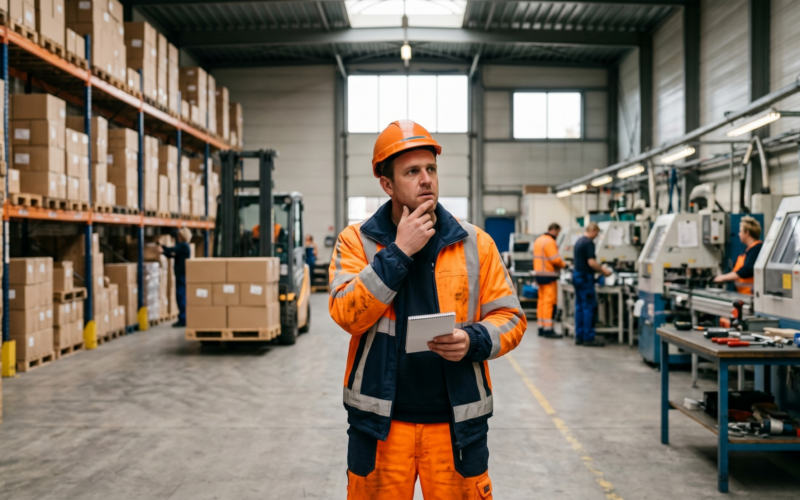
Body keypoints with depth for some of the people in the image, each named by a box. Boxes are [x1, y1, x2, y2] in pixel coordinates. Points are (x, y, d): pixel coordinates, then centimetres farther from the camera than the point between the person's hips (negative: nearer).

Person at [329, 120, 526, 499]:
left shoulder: (475, 243, 2)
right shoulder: (356, 240, -2)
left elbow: (510, 318, 3)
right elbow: (347, 315, -15)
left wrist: (474, 340, -17)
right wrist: (399, 251, -18)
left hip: (456, 422, 1)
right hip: (380, 421, -1)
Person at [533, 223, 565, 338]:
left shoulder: (539, 240, 14)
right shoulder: (550, 242, -15)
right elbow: (555, 259, -21)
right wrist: (563, 264, -3)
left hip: (539, 274, 9)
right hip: (549, 275, -9)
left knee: (542, 300, 11)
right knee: (550, 301, -7)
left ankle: (541, 328, 15)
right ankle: (548, 329, -7)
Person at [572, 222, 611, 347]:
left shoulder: (579, 241, 15)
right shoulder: (589, 243, -15)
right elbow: (591, 262, -21)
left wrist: (600, 268, 21)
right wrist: (603, 271, -8)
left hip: (577, 274, 9)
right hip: (585, 277, -9)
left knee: (579, 306, 10)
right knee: (588, 307, -5)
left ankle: (579, 337, 13)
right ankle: (589, 338, -3)